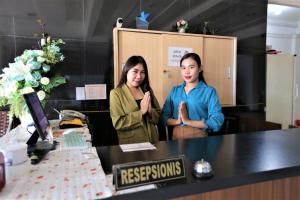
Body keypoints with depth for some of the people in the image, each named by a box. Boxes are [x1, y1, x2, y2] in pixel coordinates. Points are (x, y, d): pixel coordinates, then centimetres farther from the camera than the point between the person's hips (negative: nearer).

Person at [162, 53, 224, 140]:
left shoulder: (209, 91, -2)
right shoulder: (175, 90, 9)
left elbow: (217, 121, -10)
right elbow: (164, 117, 6)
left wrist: (188, 121, -15)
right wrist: (177, 121, -12)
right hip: (176, 137, 2)